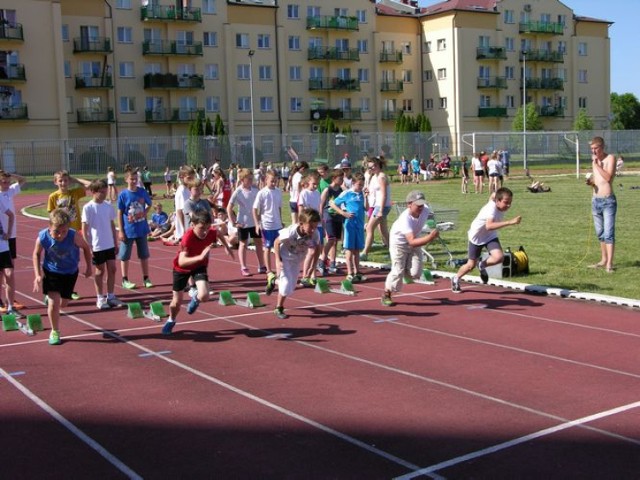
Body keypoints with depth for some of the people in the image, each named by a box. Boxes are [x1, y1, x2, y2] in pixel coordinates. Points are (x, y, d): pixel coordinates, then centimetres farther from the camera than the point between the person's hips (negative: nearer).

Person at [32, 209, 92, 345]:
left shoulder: (74, 236, -31)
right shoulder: (43, 237, -27)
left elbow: (86, 248, -10)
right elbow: (36, 254, -5)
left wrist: (89, 267, -2)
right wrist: (38, 275, -12)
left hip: (70, 272, 1)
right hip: (51, 271, -1)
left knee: (63, 303, 15)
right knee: (53, 303, -11)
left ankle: (50, 296, 52)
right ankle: (55, 332, 12)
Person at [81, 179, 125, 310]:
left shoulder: (108, 206, 5)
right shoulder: (88, 208, -10)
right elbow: (84, 229, -9)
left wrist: (116, 243, 11)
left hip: (110, 245, 5)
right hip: (97, 246, -5)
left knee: (112, 269, 7)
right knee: (100, 271, 4)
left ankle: (111, 296, 18)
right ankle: (100, 298, 16)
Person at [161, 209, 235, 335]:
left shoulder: (211, 233, -23)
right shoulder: (187, 238, -37)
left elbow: (218, 233, 5)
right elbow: (181, 262, -48)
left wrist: (227, 247, 11)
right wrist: (200, 256, -59)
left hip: (199, 266, 2)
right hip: (182, 268, -2)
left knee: (204, 296, -22)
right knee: (176, 302, 6)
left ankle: (195, 298, 17)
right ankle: (171, 320, 41)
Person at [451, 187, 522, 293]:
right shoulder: (491, 209, -40)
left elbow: (493, 195, 6)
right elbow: (489, 226, -60)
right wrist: (510, 222, -67)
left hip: (490, 236, 6)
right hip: (476, 237, -6)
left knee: (499, 257, -20)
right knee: (471, 265, 8)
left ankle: (482, 265, 12)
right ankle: (456, 279, 39)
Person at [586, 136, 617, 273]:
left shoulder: (610, 158, -7)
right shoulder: (594, 160, 13)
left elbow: (608, 177, -20)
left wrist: (596, 164, -17)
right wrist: (590, 182, 0)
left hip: (608, 201, -7)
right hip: (596, 200, 7)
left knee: (609, 233, -10)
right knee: (600, 233, 12)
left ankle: (609, 264, -13)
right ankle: (603, 260, 21)